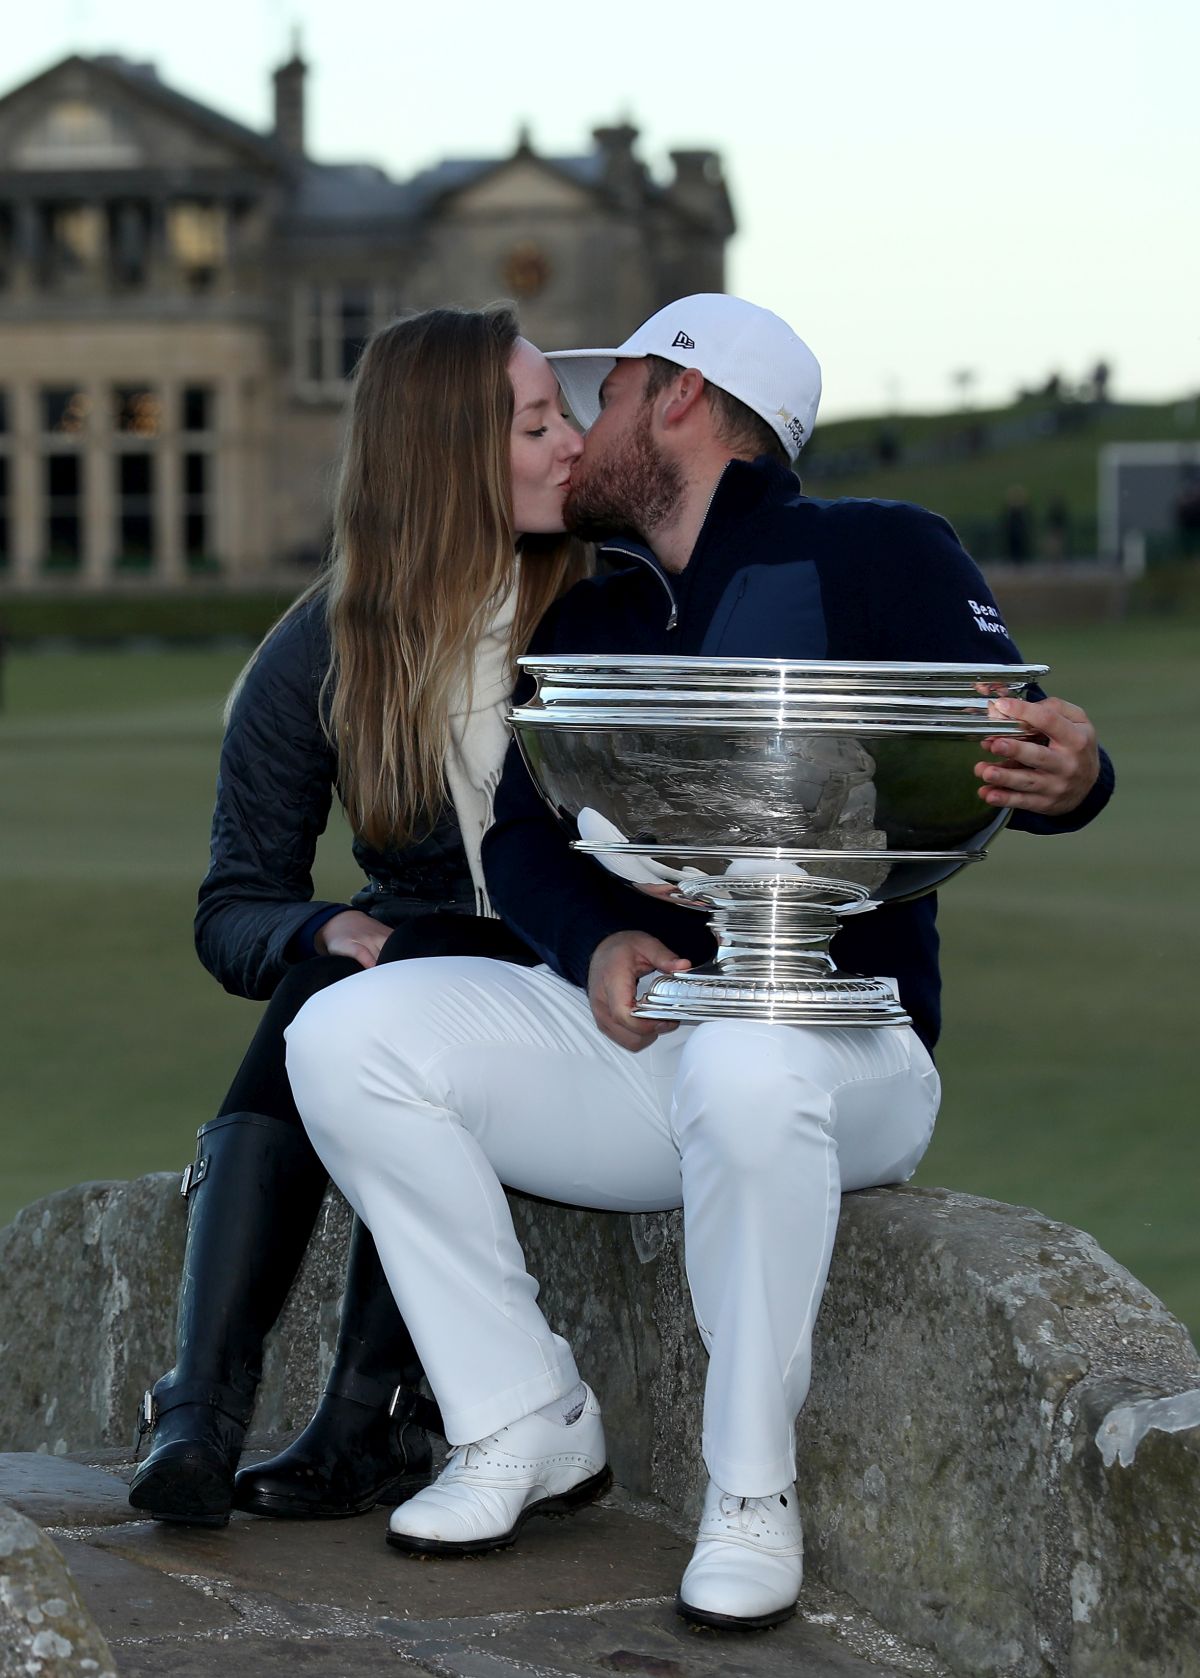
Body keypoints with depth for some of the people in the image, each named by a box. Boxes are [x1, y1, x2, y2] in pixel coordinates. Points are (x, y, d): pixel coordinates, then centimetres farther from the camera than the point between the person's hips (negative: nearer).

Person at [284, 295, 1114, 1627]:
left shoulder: (878, 557, 1)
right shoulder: (584, 624, 19)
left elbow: (1011, 747, -10)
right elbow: (521, 834, 11)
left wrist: (1069, 777, -36)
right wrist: (595, 945, -13)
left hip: (839, 1051, -6)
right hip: (627, 1036, 6)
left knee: (743, 1066, -41)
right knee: (344, 1036, -13)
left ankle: (752, 1496, -22)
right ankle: (527, 1427, -7)